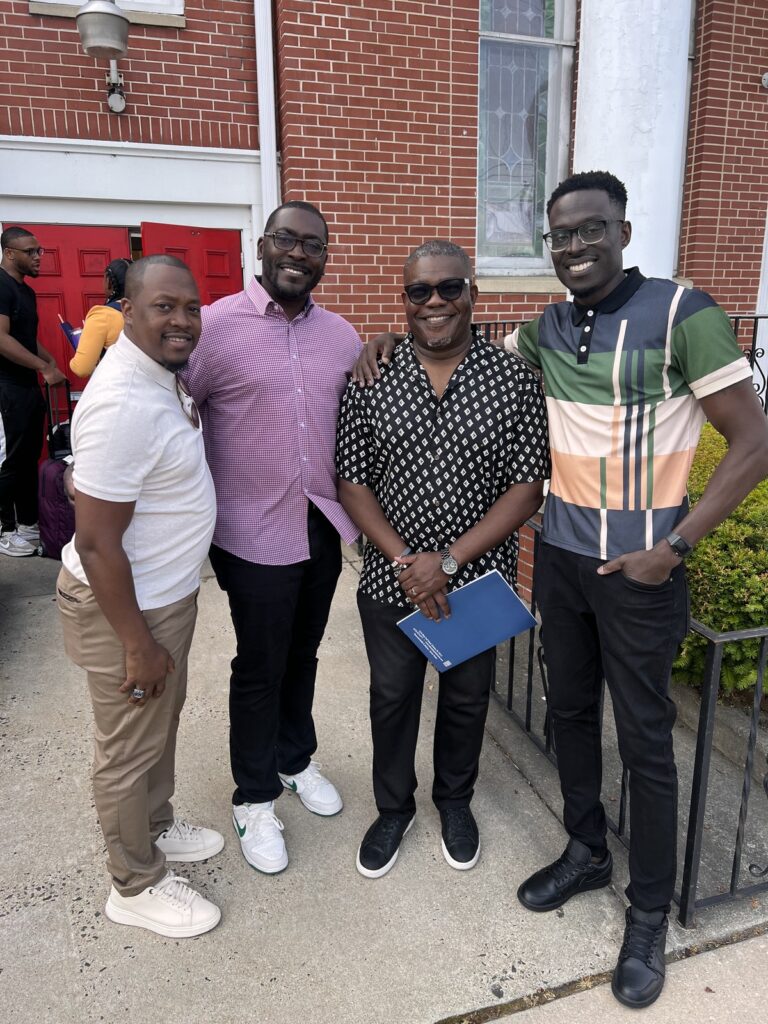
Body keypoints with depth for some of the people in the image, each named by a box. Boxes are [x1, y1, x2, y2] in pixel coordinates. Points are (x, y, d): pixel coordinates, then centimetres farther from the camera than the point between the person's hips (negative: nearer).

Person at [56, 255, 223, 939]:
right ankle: (137, 886, 35)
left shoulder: (163, 373, 1)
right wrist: (138, 644, -21)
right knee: (132, 749, 12)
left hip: (168, 594, 9)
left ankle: (157, 828, 51)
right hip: (125, 608, -9)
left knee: (162, 724, 27)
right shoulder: (123, 404, -29)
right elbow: (97, 541, -27)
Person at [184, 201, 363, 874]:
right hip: (255, 533, -5)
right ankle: (255, 799, 32)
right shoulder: (216, 327, -11)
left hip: (324, 527, 5)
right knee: (260, 667, 9)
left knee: (303, 655, 21)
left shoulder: (341, 336, 6)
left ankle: (296, 760, 46)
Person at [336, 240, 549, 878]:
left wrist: (449, 560, -19)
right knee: (392, 699, 17)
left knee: (467, 700, 19)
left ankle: (455, 799, 47)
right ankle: (393, 808, 43)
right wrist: (406, 562, -16)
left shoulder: (514, 380, -10)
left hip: (479, 580, 0)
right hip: (391, 581, 1)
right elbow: (353, 484, -5)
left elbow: (528, 489, -11)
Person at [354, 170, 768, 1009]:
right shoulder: (548, 327, 4)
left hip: (637, 568, -5)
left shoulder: (681, 313, -12)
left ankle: (649, 913, 28)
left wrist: (673, 548, -16)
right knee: (569, 711, 17)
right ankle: (586, 853, 41)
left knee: (644, 737, 7)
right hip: (560, 556, 6)